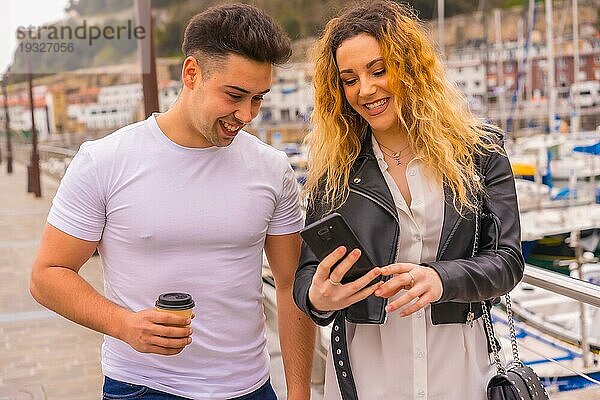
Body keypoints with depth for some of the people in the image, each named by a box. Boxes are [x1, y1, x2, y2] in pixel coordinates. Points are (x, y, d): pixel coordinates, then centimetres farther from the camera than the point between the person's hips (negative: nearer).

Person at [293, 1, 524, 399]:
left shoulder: (480, 151, -3)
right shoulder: (333, 169, 0)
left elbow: (507, 258, -7)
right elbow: (308, 272, -1)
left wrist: (440, 279, -27)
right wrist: (318, 298, -24)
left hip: (459, 364, 0)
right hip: (364, 366, 1)